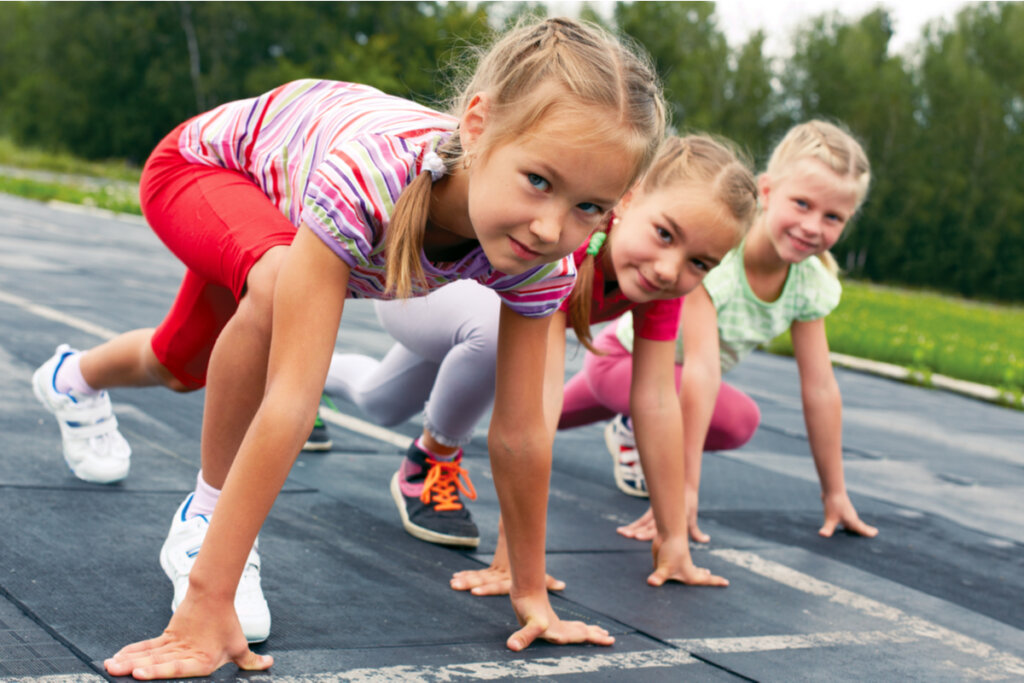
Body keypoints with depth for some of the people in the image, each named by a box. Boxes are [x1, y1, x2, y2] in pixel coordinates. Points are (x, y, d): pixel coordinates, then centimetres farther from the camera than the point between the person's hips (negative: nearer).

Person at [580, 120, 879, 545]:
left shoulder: (812, 285, -21)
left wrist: (835, 494, -11)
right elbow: (702, 369, -45)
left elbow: (820, 390, -14)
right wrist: (686, 489, -48)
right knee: (738, 418, -30)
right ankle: (634, 434, -3)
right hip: (622, 356, -6)